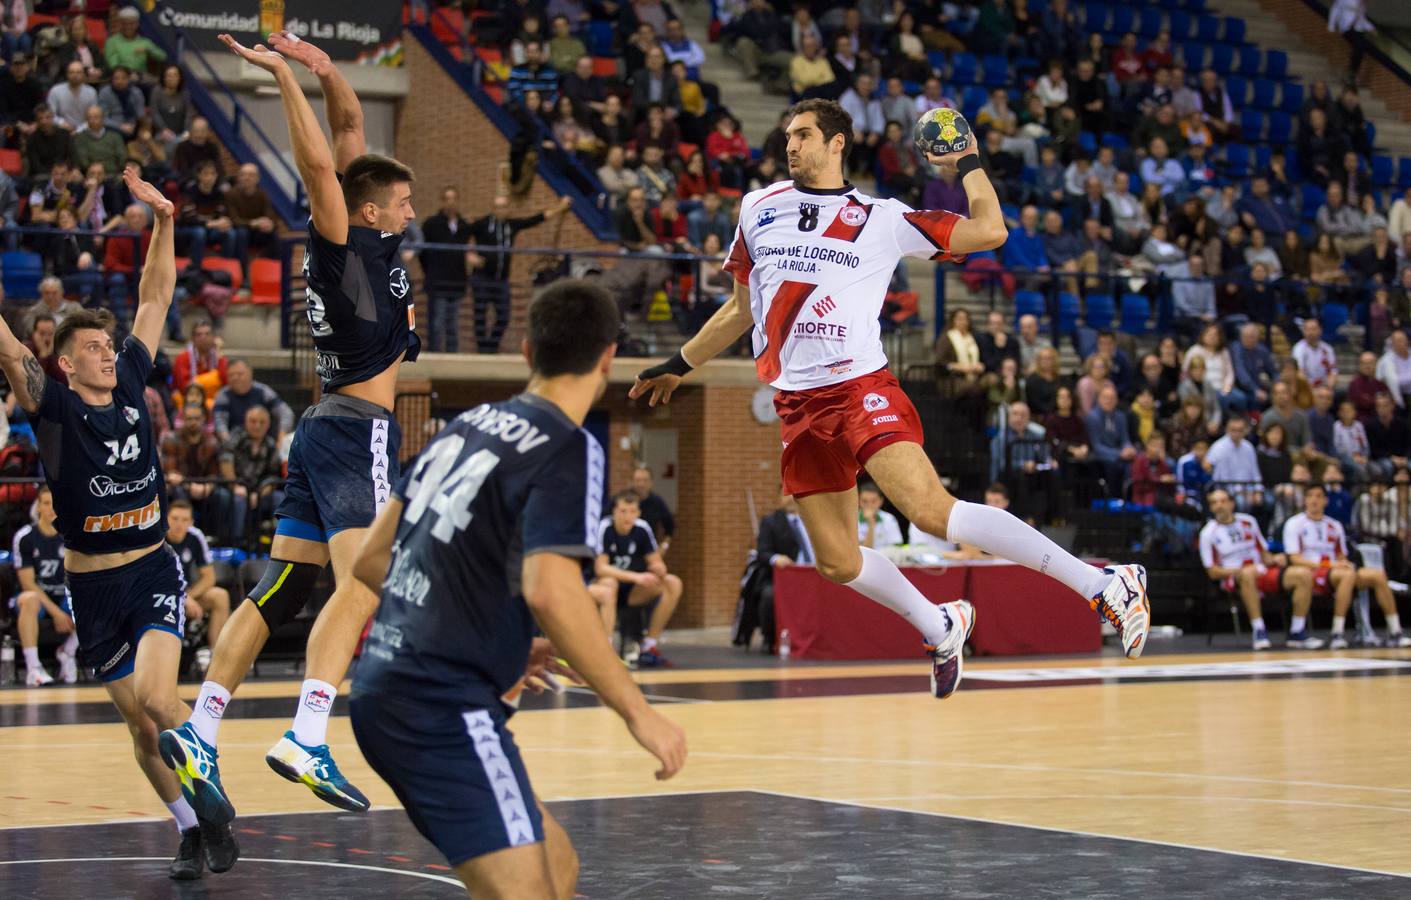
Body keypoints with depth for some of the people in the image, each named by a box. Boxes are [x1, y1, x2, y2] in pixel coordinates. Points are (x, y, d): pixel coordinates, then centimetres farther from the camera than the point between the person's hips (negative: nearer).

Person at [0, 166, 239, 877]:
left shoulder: (131, 385, 1)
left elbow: (156, 299, 5)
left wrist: (163, 221, -1)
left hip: (152, 571, 0)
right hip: (93, 585, 0)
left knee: (155, 695, -20)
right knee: (138, 721, 5)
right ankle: (191, 831, 20)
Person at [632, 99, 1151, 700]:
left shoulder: (882, 219, 4)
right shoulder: (758, 210, 16)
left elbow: (989, 230, 0)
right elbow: (742, 309, 28)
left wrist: (968, 164, 8)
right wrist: (679, 365, 33)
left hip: (860, 389, -5)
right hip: (798, 406, 5)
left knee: (931, 511, -25)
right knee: (837, 562, 1)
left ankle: (1106, 586, -24)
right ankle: (941, 629, 27)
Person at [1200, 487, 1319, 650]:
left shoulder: (1248, 522, 14)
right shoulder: (1208, 533, 1)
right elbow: (1213, 572, -3)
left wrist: (1274, 559, -3)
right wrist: (1240, 570, -17)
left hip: (1262, 575, 5)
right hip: (1233, 580, -5)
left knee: (1304, 574, -16)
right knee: (1248, 573, -42)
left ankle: (1297, 632, -14)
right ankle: (1258, 631, -38)